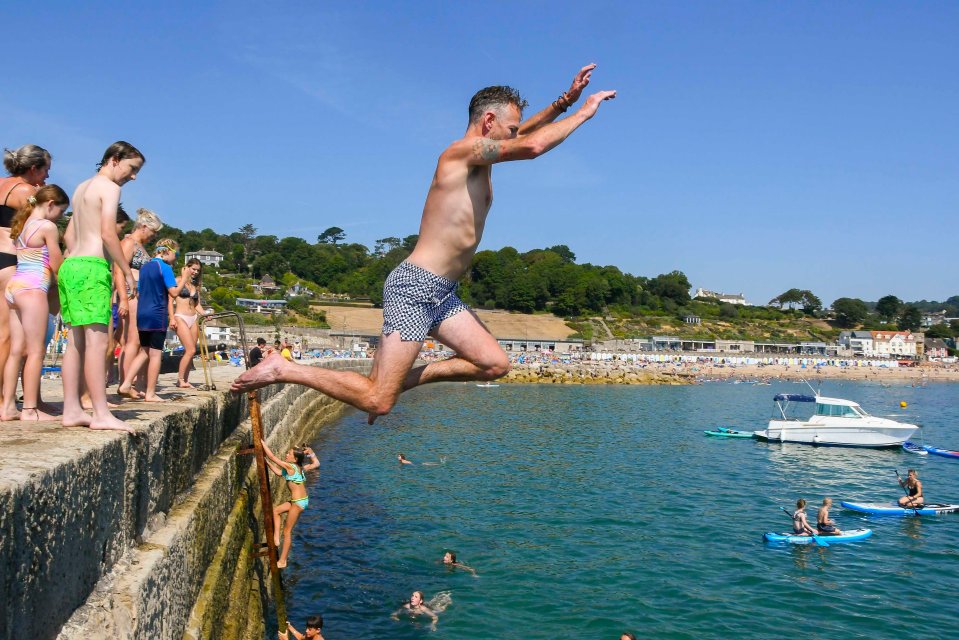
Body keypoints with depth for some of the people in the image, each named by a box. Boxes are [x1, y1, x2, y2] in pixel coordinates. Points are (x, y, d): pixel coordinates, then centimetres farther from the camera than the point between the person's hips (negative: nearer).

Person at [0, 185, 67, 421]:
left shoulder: (22, 225, 18)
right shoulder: (48, 227, -7)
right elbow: (57, 266, -5)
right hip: (32, 288, -8)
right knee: (36, 351, -5)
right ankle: (30, 409, -6)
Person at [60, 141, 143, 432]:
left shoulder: (82, 187, 23)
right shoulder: (109, 187, -4)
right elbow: (108, 234, -15)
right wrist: (127, 271, -10)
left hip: (70, 265, 9)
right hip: (91, 266, -9)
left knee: (76, 341, 8)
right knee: (97, 341, -12)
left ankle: (71, 410, 8)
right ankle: (101, 414, -15)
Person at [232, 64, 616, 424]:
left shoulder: (480, 159, 16)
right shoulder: (463, 151, -12)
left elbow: (525, 135, 33)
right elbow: (532, 147, -24)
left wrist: (564, 102, 21)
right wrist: (583, 113, -10)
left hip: (440, 295, 10)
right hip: (415, 288, -10)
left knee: (495, 364, 7)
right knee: (377, 402, -12)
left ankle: (406, 378, 10)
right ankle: (282, 370, 1)